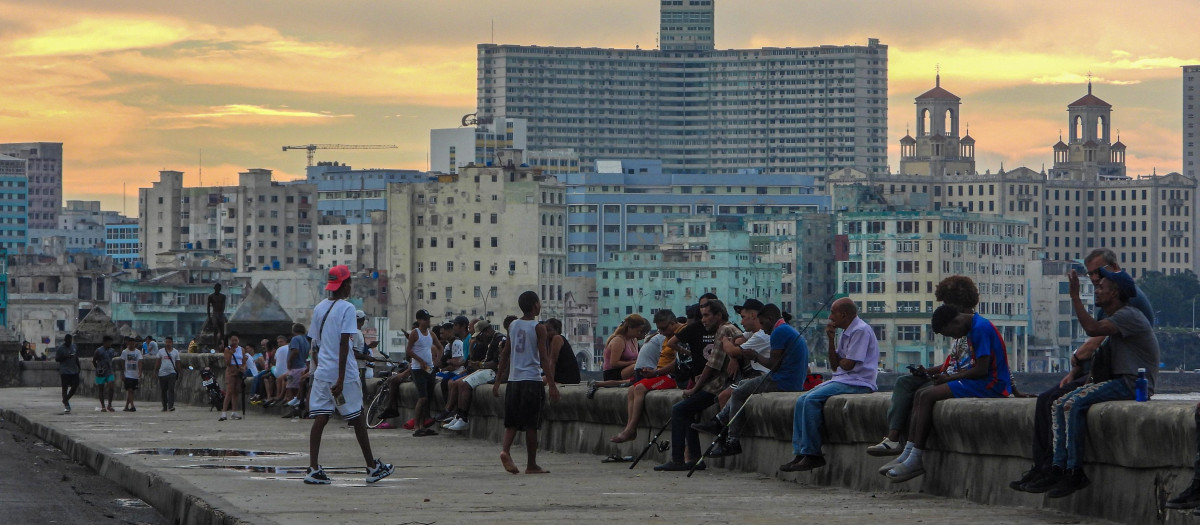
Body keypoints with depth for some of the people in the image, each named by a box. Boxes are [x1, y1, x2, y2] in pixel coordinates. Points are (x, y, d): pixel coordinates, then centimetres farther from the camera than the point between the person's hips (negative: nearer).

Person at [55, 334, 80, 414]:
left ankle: (66, 400, 23)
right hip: (64, 371, -5)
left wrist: (78, 368, 13)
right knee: (65, 387, -3)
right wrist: (66, 357, -20)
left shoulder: (74, 348, 12)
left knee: (75, 386, 2)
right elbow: (56, 359, -7)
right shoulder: (60, 349, -4)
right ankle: (66, 405, 0)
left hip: (74, 371, 5)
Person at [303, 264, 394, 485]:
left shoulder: (319, 308, 10)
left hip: (321, 373, 6)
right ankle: (372, 467, 16)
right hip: (343, 373, -6)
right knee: (357, 418, 6)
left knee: (320, 418, 1)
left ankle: (313, 469, -10)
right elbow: (343, 344, -16)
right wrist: (341, 379, -18)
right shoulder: (347, 308, -11)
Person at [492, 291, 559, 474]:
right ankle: (531, 465, 6)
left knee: (512, 421, 9)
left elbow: (504, 354, 13)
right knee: (531, 424, 1)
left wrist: (498, 381, 19)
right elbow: (544, 358, -12)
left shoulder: (512, 326, 9)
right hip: (532, 380, -5)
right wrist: (552, 385, -12)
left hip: (513, 379, 5)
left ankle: (506, 450, -16)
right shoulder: (538, 328, -6)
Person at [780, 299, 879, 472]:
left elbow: (848, 364, -16)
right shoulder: (846, 332, 20)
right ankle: (800, 453, -6)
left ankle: (812, 454, -21)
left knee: (812, 400, -24)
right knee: (802, 400, -1)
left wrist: (839, 360, 6)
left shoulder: (861, 330, -12)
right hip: (841, 379, 10)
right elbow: (835, 365, 16)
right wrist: (831, 339, 6)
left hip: (857, 383, -10)